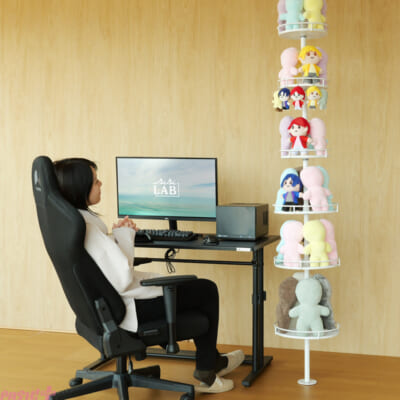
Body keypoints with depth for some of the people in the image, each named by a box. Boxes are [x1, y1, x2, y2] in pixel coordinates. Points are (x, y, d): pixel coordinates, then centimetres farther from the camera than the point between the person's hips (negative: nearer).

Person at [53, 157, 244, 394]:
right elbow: (123, 280, -30)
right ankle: (205, 374, 20)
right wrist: (123, 236, -16)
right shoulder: (86, 227, -30)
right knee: (207, 290, 6)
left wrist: (117, 235, -2)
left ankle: (213, 359, 39)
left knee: (197, 286, 25)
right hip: (124, 308, -10)